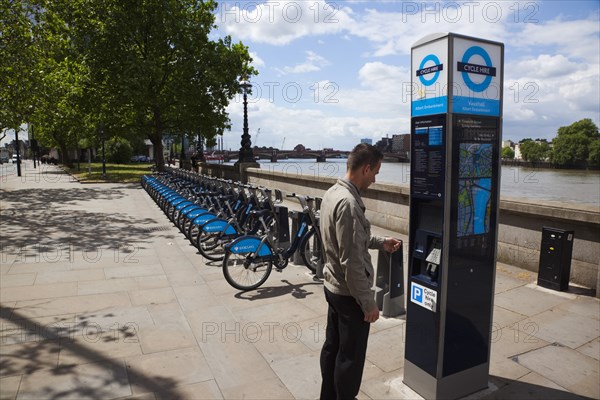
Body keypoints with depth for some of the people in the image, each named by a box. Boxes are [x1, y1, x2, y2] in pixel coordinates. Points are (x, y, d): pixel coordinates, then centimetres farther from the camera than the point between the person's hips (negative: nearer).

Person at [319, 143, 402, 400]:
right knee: (351, 356, 9)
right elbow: (352, 262, -26)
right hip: (349, 293, -9)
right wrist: (368, 302, -18)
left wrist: (380, 242, 17)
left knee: (332, 347, 22)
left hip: (333, 286, 9)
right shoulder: (348, 203, -26)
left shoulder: (332, 193, 4)